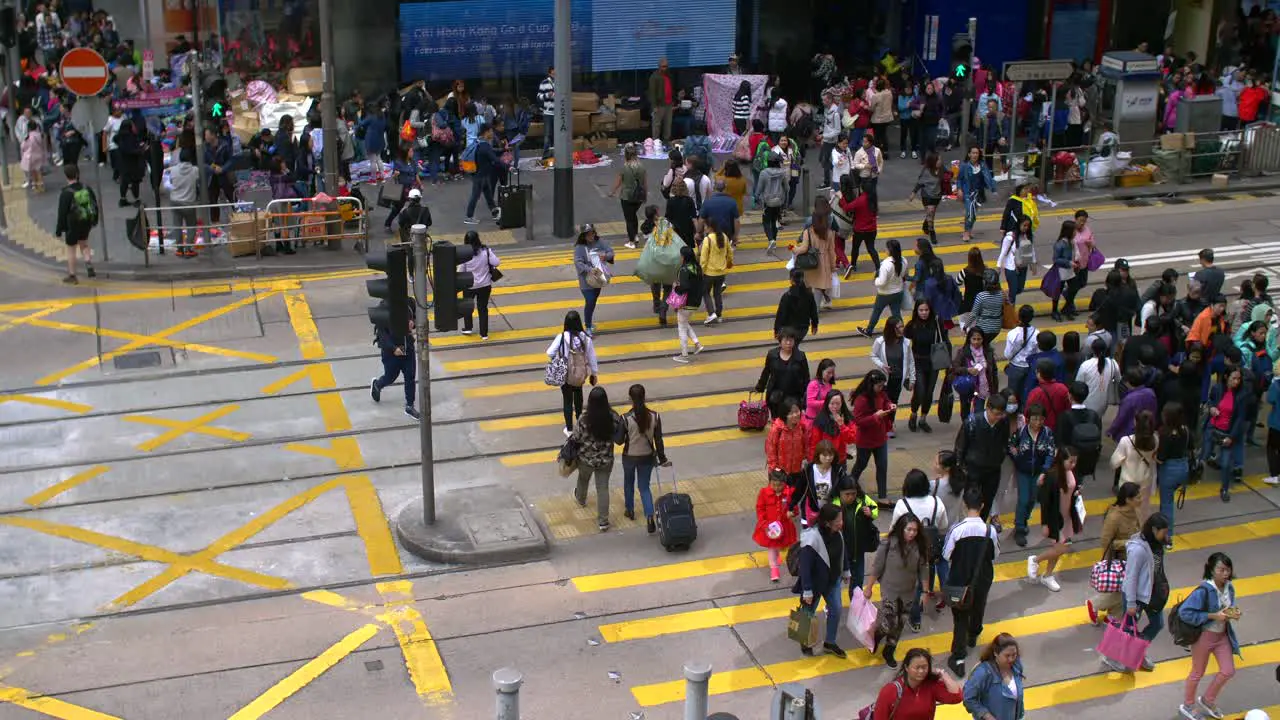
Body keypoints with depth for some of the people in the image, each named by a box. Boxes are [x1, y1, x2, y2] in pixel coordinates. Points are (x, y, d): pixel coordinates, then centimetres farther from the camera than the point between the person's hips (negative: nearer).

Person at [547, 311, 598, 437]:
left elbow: (550, 353, -21)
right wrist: (593, 374, 7)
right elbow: (591, 357, -7)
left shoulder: (562, 337, -22)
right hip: (580, 373, 3)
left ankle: (569, 429, 18)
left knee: (567, 400, 12)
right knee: (578, 393, 30)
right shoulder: (585, 338, -15)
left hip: (566, 375, -3)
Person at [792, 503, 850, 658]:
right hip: (815, 582, -6)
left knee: (836, 610, 14)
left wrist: (846, 571, 18)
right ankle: (805, 644, 38)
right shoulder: (812, 539, -34)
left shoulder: (837, 533, -13)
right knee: (809, 614, 15)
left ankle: (830, 643, 35)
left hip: (833, 580, 6)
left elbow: (842, 552, 8)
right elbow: (805, 567, -28)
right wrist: (807, 591, -23)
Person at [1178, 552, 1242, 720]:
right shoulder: (1204, 590, -28)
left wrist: (1234, 613, -11)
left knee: (1228, 671, 10)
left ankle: (1207, 700, 36)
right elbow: (1184, 612, -29)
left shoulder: (1229, 588, -6)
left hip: (1222, 635, 7)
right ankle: (1187, 706, 35)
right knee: (1198, 673, 11)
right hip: (1204, 635, -6)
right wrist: (1213, 616, -28)